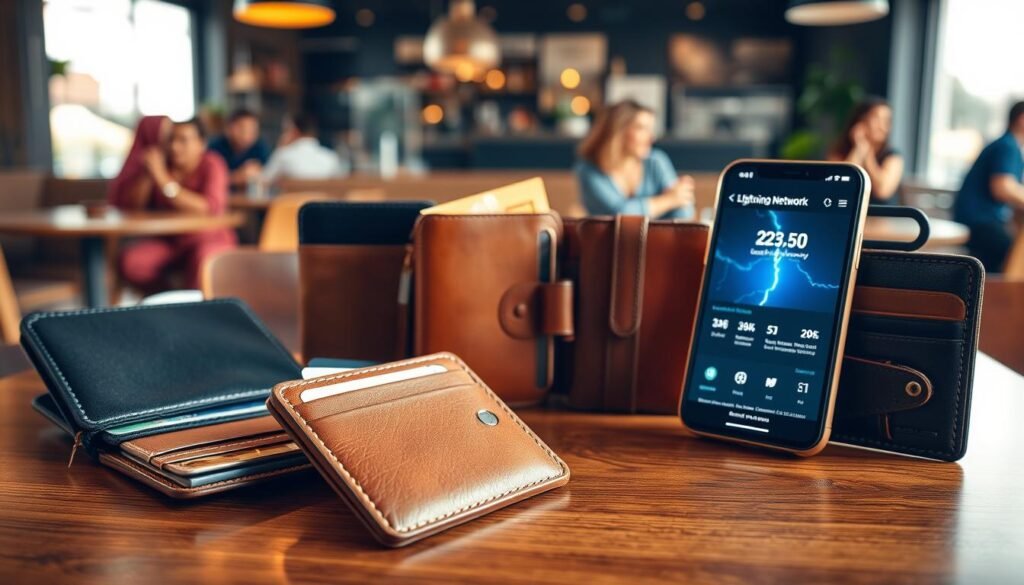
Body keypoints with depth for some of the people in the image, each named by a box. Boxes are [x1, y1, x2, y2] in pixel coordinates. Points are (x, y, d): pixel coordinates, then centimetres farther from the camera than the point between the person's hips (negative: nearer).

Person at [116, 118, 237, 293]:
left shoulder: (212, 165, -11)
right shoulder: (160, 160, 0)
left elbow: (210, 209, -29)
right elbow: (128, 205, -1)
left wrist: (163, 179, -30)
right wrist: (147, 174, -18)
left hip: (210, 239, -5)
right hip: (168, 241, 5)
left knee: (203, 260, -38)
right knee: (131, 262, -21)